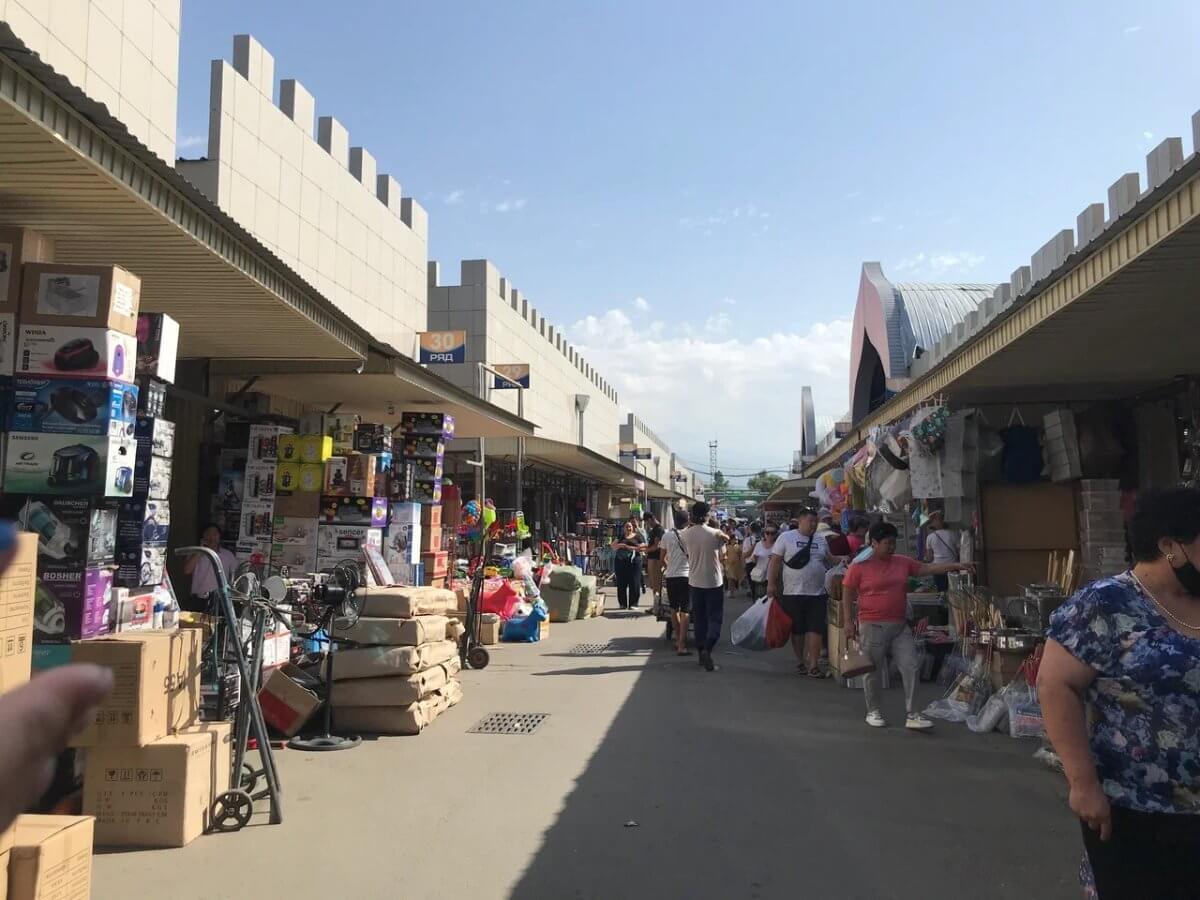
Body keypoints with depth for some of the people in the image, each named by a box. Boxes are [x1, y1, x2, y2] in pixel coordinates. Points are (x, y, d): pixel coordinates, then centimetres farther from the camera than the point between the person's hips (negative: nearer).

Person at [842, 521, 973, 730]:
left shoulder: (903, 562, 8)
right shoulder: (859, 566, -7)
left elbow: (927, 568, 10)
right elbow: (847, 596, -4)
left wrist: (955, 566, 0)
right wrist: (848, 622, -9)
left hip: (900, 626, 5)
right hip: (873, 627, -5)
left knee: (910, 667, -1)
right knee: (873, 671, 5)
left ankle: (912, 714, 5)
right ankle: (873, 712, 21)